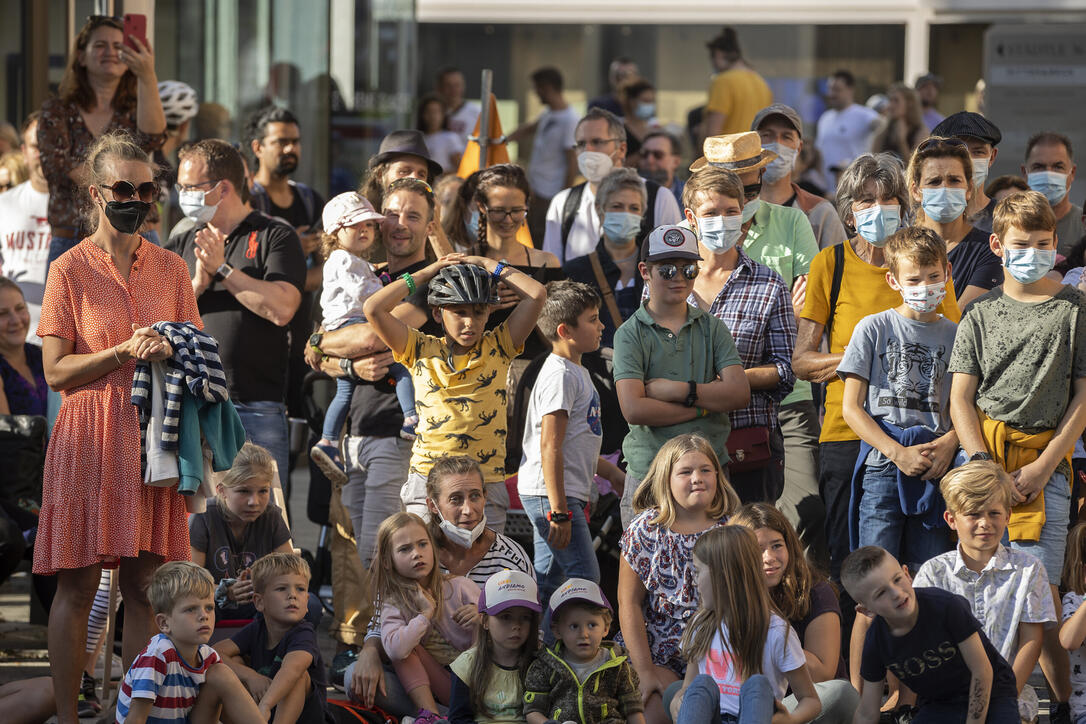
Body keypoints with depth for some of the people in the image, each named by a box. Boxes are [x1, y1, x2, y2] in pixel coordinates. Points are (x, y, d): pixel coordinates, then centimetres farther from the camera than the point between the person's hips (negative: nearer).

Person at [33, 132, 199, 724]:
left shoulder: (170, 268, 10)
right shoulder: (70, 270, -1)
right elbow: (56, 372, -4)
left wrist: (169, 349, -7)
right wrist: (126, 350, -15)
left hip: (153, 433, 3)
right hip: (89, 436, -3)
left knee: (143, 583, 2)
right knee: (77, 585, -2)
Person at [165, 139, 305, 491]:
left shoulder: (275, 236, 2)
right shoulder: (181, 245, 17)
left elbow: (281, 309, -12)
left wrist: (222, 269, -8)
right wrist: (197, 284, -8)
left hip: (256, 411, -4)